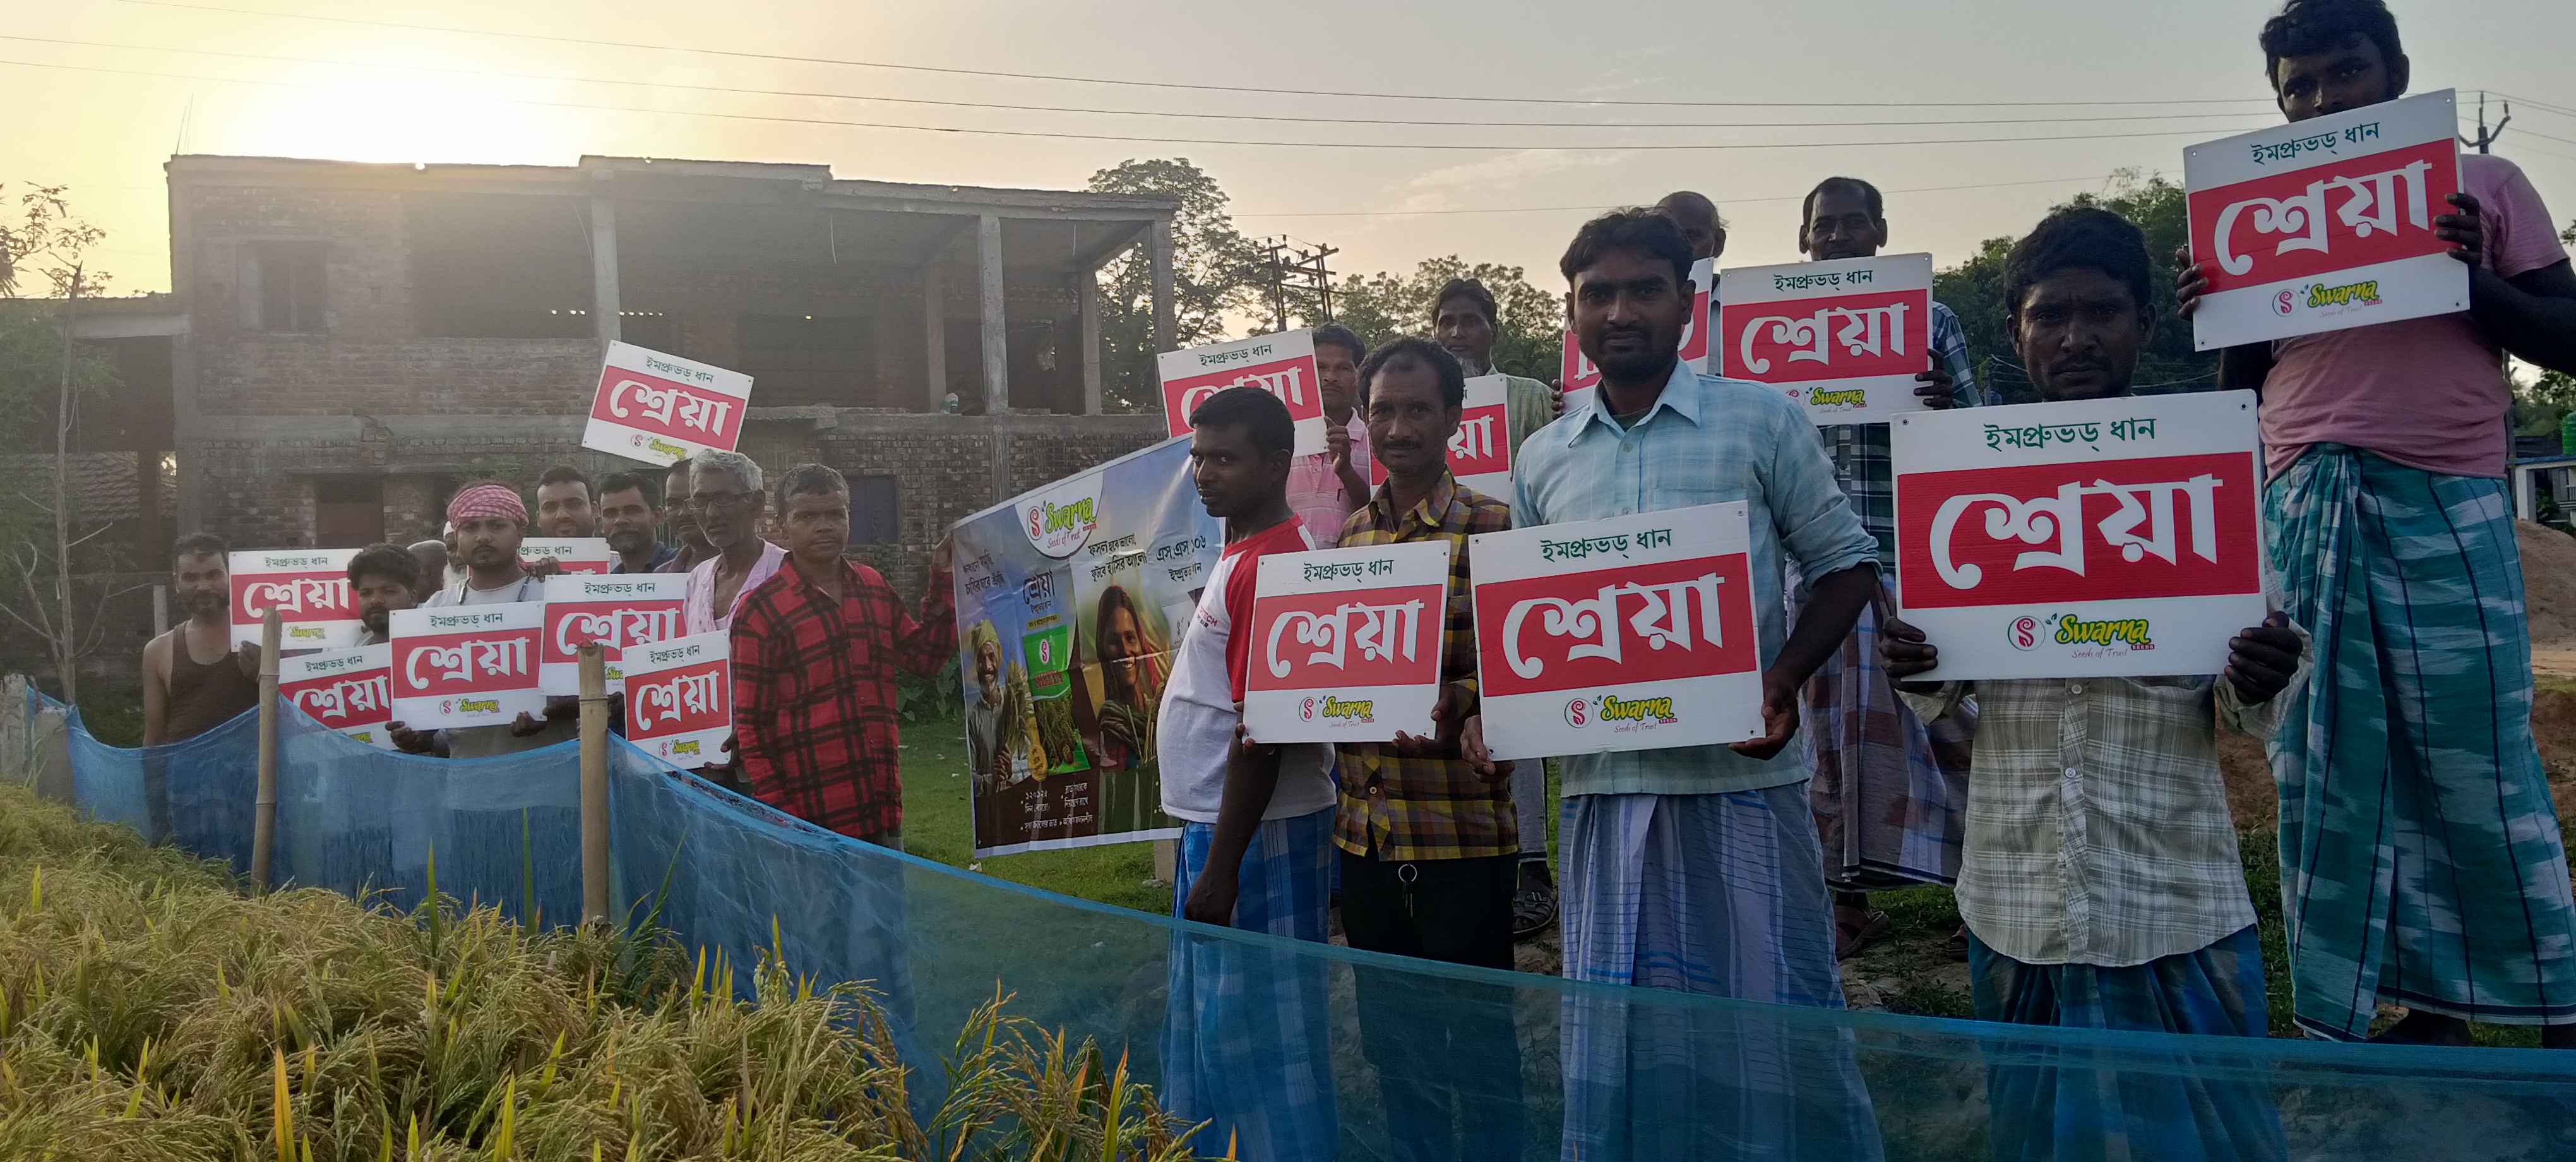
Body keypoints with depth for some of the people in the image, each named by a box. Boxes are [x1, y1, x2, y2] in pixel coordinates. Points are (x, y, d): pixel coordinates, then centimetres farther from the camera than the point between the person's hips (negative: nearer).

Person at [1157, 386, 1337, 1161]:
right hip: (1218, 823, 10)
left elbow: (1262, 732, -21)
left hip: (1256, 836, -10)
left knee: (1259, 1036, 0)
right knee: (1211, 1028, 19)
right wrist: (1207, 851, 17)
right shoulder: (1243, 554, 12)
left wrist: (1221, 868, -21)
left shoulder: (1271, 566, -19)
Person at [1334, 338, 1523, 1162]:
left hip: (1463, 830, -6)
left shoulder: (1492, 528, -7)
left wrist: (1461, 700, -26)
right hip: (1365, 828, 6)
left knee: (1477, 1037, 5)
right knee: (1388, 1033, 17)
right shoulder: (1349, 536, 10)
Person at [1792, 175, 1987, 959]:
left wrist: (1946, 403, -19)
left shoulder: (1930, 320, 4)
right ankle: (1850, 898, 18)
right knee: (1829, 722, 7)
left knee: (1946, 717, -1)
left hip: (1918, 555, -3)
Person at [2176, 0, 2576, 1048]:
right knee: (2326, 774, 3)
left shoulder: (2482, 186, 8)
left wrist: (2475, 278, -10)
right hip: (2303, 510, 3)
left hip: (2446, 509, -3)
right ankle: (2432, 1009, 16)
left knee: (2478, 770, -2)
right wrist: (2215, 314, -1)